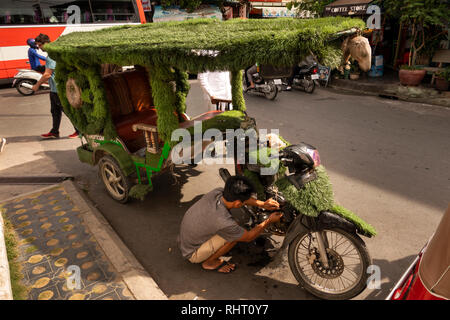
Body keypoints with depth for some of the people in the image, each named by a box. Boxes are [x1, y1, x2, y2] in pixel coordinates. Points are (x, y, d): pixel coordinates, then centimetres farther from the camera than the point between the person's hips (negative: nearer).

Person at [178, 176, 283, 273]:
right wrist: (269, 220, -5)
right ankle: (210, 262, 1)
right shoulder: (224, 222, -34)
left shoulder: (216, 192, -17)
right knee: (235, 236, -20)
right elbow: (248, 237, -15)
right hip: (192, 254, -7)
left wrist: (263, 204, 0)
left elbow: (238, 197, 5)